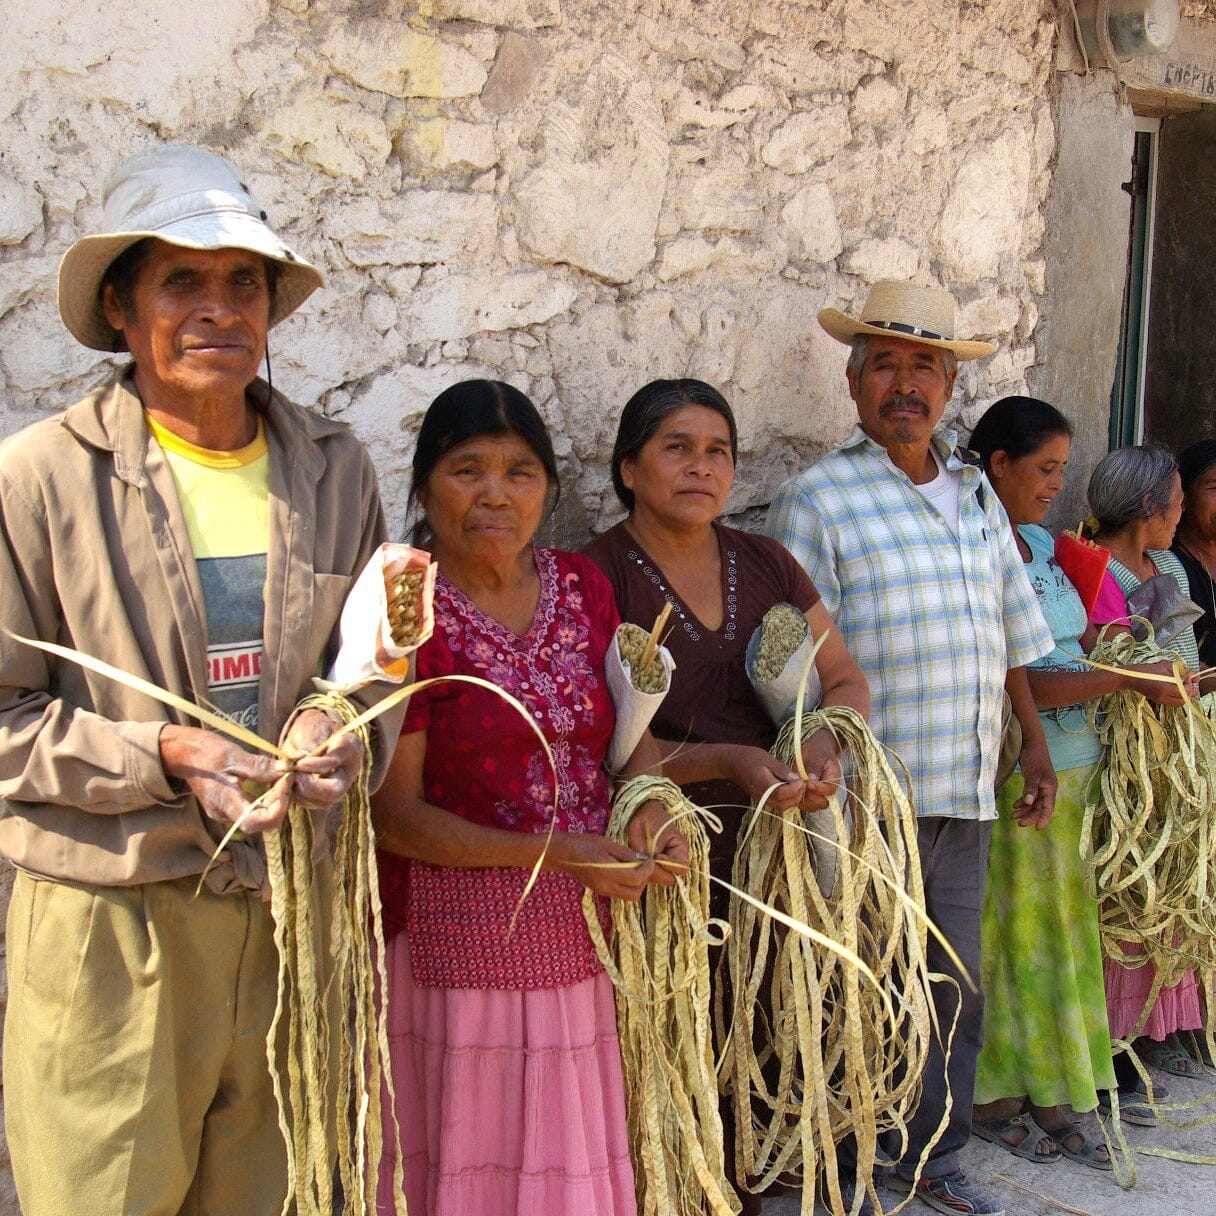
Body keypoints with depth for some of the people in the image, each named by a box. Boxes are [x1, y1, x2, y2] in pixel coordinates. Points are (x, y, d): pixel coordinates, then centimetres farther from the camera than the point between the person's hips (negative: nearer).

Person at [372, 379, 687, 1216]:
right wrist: (556, 853, -19)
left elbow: (629, 721, 16)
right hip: (456, 946, -5)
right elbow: (395, 816, -12)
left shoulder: (582, 588, 5)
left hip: (581, 939, 5)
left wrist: (650, 802, -6)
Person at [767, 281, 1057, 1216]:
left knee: (957, 994, 15)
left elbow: (1010, 637, 21)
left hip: (966, 795, 6)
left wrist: (1035, 747, 18)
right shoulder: (819, 500, -6)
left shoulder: (976, 492, 14)